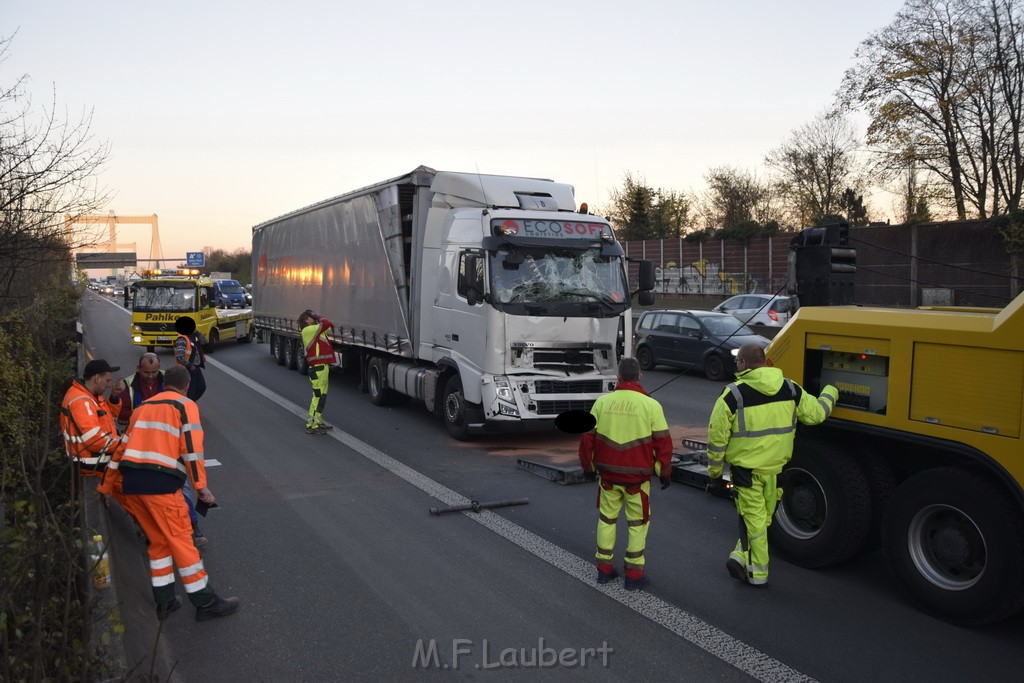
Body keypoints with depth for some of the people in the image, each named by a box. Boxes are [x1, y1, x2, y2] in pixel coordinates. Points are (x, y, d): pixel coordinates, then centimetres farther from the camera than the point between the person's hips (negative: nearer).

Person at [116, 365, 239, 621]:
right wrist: (201, 486, -5)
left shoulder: (143, 407, 24)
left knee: (158, 541, 18)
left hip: (131, 483, 7)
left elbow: (124, 445, 25)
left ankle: (164, 602, 24)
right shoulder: (185, 405, 4)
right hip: (160, 483, -7)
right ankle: (206, 603, 7)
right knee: (181, 541, 0)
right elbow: (191, 448, -7)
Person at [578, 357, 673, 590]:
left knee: (607, 519, 17)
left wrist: (588, 466, 17)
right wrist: (664, 472, 5)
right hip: (638, 476, -2)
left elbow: (588, 437, 4)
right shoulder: (651, 405, -8)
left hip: (608, 474, 2)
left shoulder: (602, 402, -2)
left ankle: (604, 568, 23)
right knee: (638, 523, 10)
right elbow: (663, 442, -6)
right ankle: (634, 574, 14)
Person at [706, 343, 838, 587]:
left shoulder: (732, 396, -16)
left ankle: (758, 574, 15)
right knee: (763, 518, 20)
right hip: (776, 468, 3)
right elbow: (816, 413, 8)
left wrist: (715, 472, 1)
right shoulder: (790, 389, -4)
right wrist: (831, 392, 29)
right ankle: (742, 557, 15)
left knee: (754, 520, 8)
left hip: (745, 470, -3)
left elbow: (717, 439, -12)